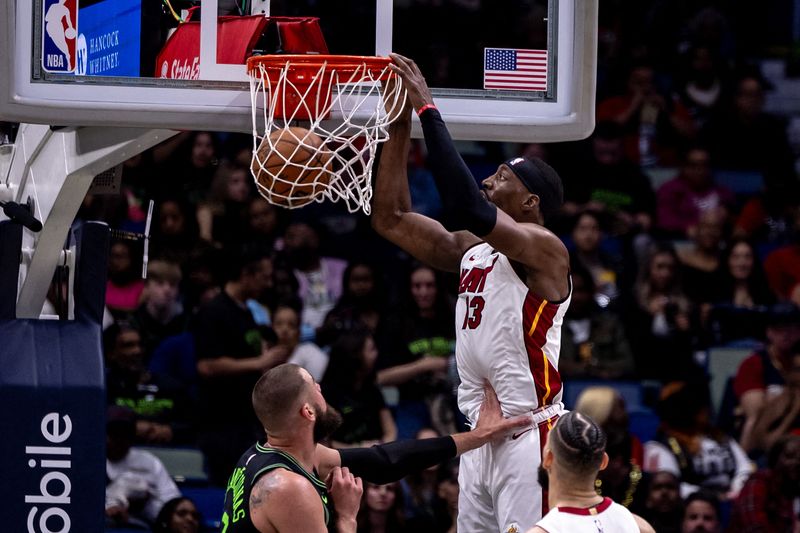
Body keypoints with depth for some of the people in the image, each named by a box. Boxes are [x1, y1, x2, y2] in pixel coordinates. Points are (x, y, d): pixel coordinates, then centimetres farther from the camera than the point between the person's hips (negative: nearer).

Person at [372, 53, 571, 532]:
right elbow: (390, 218, 17)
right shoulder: (470, 248, 15)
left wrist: (429, 110, -22)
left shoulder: (544, 249, -11)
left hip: (528, 434, -9)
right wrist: (400, 129, 7)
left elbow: (470, 209, -27)